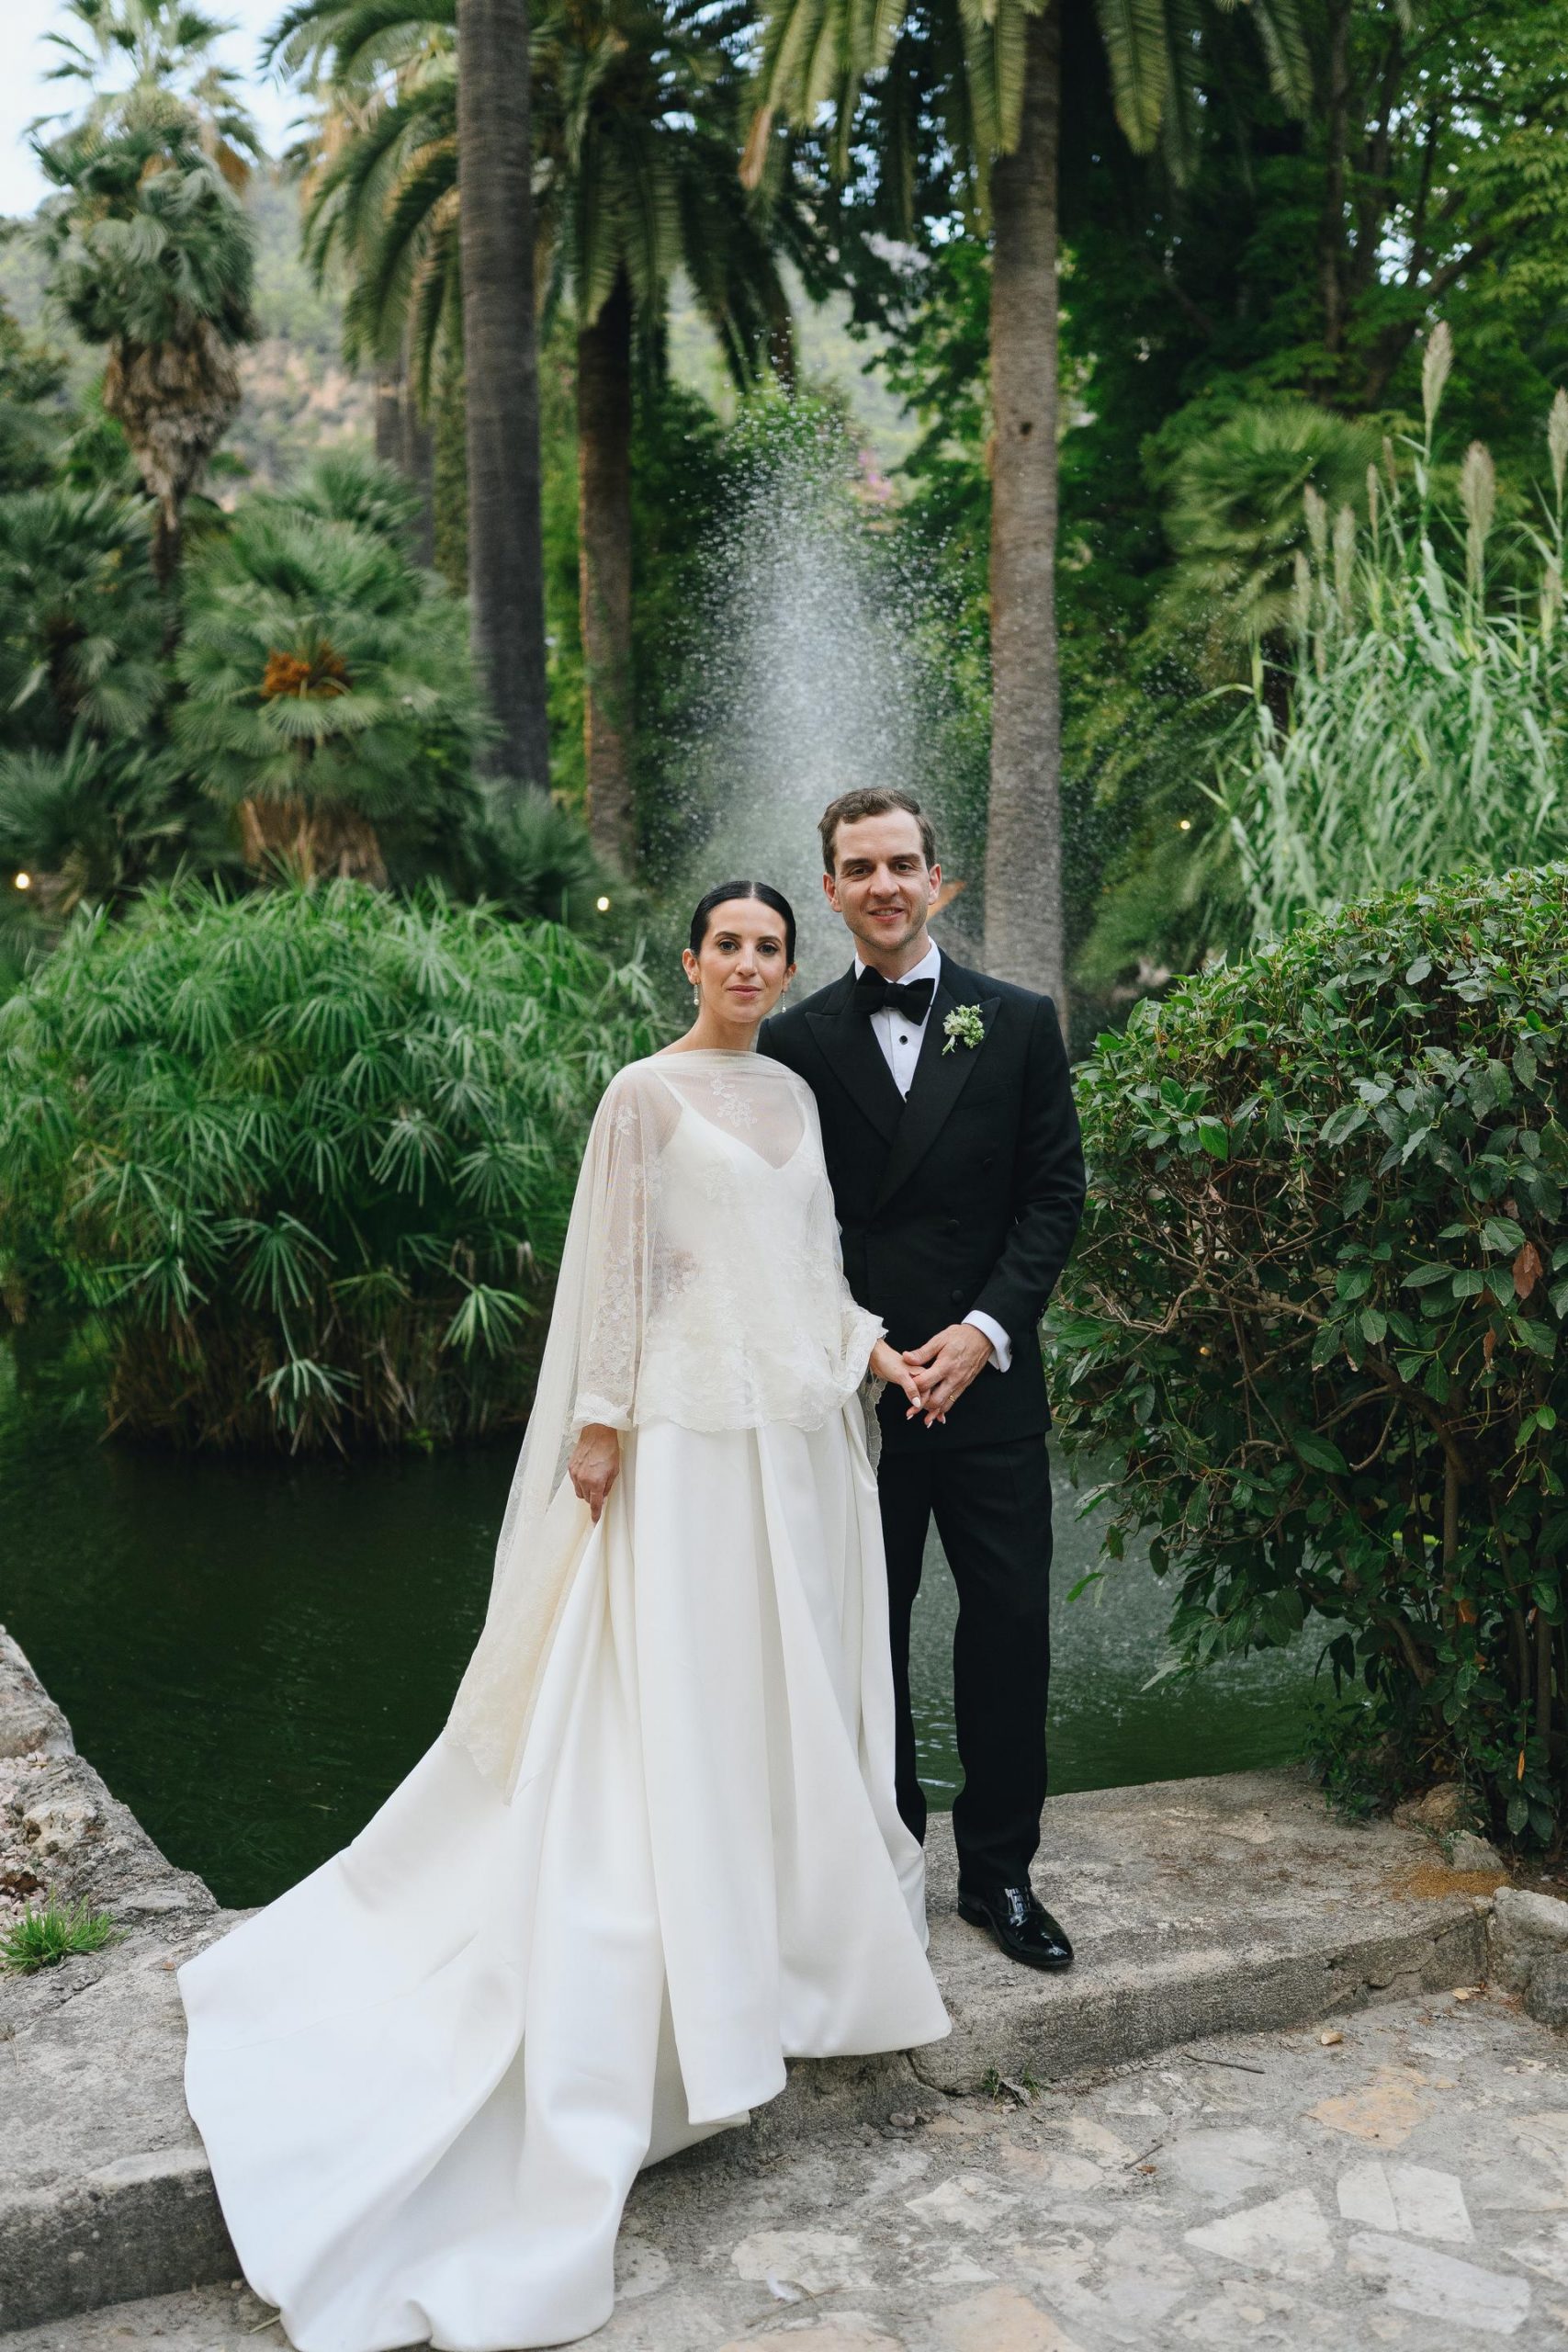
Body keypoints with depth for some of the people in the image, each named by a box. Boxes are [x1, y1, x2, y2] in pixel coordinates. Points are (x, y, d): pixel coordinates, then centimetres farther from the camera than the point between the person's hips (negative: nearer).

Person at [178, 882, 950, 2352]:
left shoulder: (795, 1096, 13)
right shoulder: (648, 1095, -7)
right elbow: (622, 1270, -8)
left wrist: (875, 1350, 4)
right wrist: (604, 1426, -10)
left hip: (804, 1432, 7)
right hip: (697, 1432, -7)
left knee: (799, 1684, 14)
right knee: (680, 1699, -1)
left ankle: (791, 1926, 30)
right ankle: (693, 1999, 11)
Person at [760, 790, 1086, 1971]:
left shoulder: (1019, 1023, 5)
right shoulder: (797, 1041, 4)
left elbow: (1056, 1193, 2)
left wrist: (983, 1329, -9)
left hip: (987, 1383, 0)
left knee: (1011, 1627, 4)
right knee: (863, 1637, 8)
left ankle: (999, 1869, 20)